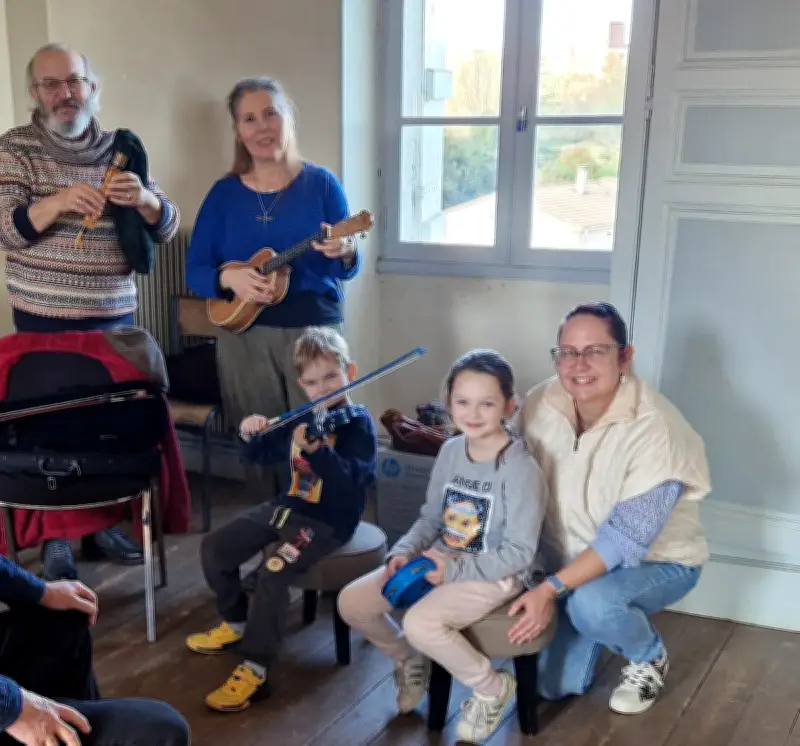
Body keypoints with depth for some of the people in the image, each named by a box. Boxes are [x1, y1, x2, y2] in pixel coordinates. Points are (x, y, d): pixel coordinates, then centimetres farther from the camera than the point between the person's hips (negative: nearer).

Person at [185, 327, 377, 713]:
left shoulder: (359, 424, -12)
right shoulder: (303, 420, 8)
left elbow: (352, 481, -28)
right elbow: (262, 454, 16)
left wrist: (316, 450, -44)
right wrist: (250, 435, -7)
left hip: (330, 519, -8)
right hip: (290, 505, 8)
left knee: (272, 571, -30)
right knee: (214, 547, 6)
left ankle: (255, 670, -20)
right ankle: (238, 623, 27)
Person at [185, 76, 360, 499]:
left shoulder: (321, 184, 0)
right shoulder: (223, 193, 4)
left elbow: (347, 271, 0)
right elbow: (194, 271, 2)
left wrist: (344, 253, -23)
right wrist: (229, 277, -19)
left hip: (314, 330, -1)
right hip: (244, 336, 2)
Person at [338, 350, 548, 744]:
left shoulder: (521, 469, -21)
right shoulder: (450, 451, 1)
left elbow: (519, 553, -19)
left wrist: (454, 570, -21)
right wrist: (404, 551, -6)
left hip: (494, 575, -7)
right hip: (442, 560, 7)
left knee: (421, 623, -32)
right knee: (352, 602, -3)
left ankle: (493, 686, -4)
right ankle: (410, 660, 25)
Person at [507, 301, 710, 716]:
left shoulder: (654, 429, -31)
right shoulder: (540, 405, -16)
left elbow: (626, 539, -32)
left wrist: (551, 588, -36)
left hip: (657, 561, -5)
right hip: (577, 560, 5)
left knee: (591, 603, -36)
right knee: (555, 684, 5)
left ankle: (650, 658, -2)